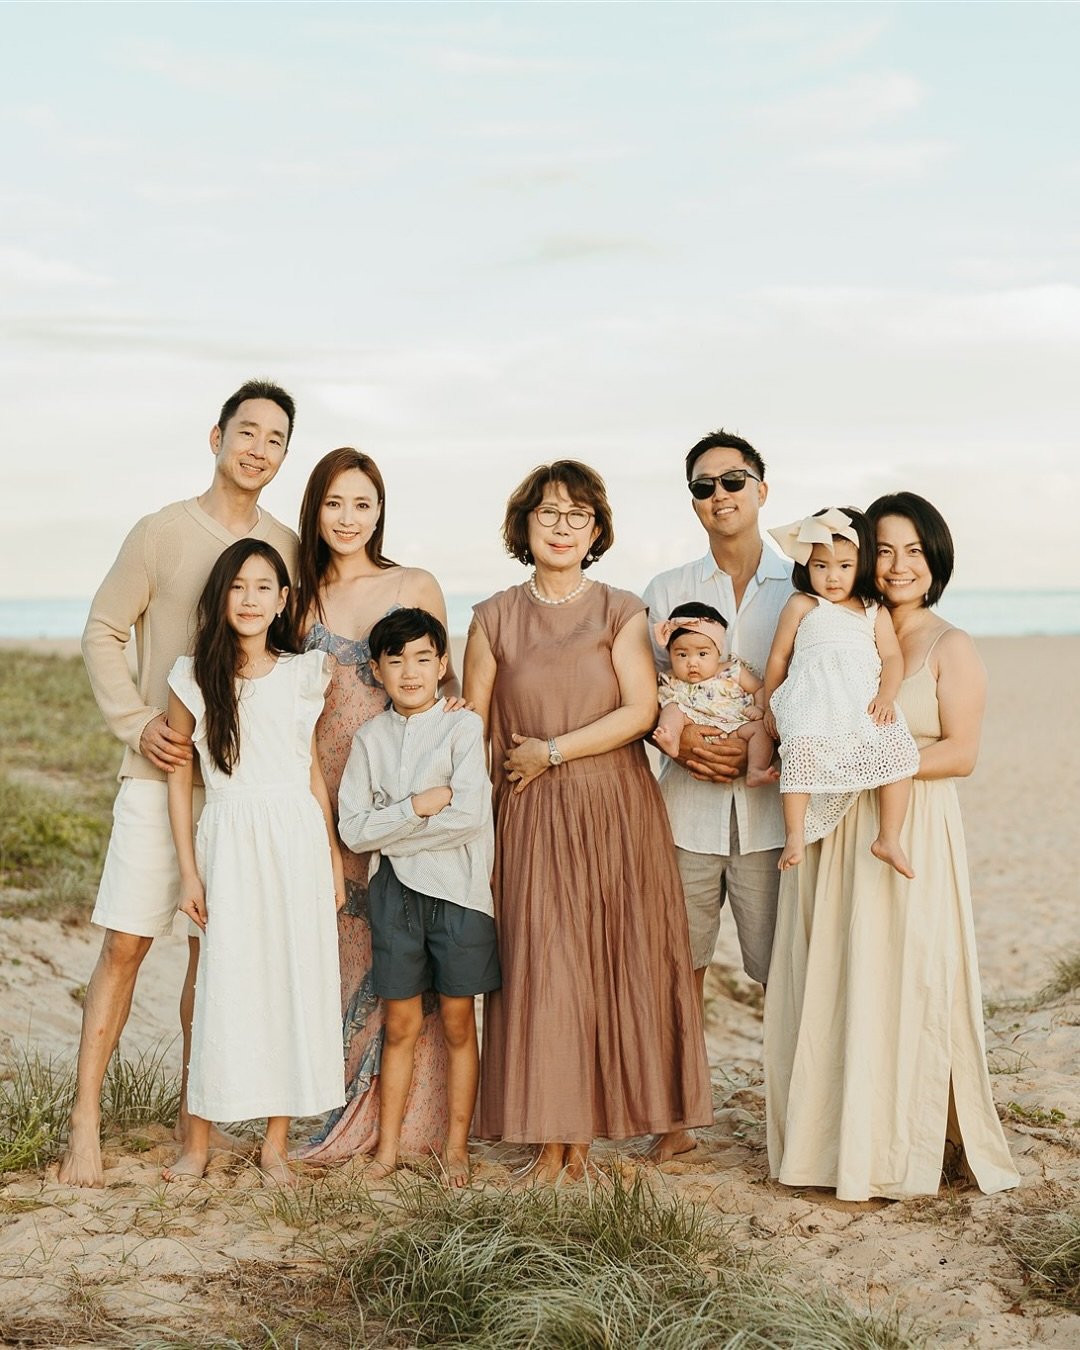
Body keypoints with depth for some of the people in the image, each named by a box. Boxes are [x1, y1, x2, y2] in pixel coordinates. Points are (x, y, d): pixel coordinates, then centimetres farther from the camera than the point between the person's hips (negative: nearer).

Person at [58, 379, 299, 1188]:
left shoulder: (288, 549, 5)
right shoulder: (163, 532, -3)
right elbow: (104, 633, 1)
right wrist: (137, 722, -11)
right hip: (164, 771, -3)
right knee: (125, 942, -4)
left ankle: (194, 1112, 20)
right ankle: (86, 1120, 2)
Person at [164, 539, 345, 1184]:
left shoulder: (304, 674, 5)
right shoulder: (195, 678, 0)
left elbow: (314, 771, 11)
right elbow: (179, 778, 3)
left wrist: (334, 857, 9)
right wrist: (189, 870, 0)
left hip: (297, 839, 2)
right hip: (228, 841, -2)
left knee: (295, 979, 3)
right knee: (224, 984, -1)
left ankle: (277, 1141, 14)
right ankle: (198, 1141, 11)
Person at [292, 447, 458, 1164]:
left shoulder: (416, 586, 4)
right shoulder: (301, 597, 9)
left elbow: (446, 680, 13)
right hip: (329, 794, 2)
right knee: (341, 948, 4)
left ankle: (410, 1120, 9)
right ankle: (353, 1114, 14)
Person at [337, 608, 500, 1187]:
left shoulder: (464, 727, -4)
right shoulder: (370, 738, 5)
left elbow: (469, 816, -17)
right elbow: (352, 829, -3)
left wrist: (389, 830, -10)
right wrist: (420, 805, -14)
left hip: (457, 887, -2)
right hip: (394, 890, 2)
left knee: (457, 1021, 5)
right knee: (400, 1023, 8)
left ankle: (456, 1146, 15)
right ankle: (387, 1147, 16)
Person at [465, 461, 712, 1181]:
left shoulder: (621, 612, 3)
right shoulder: (496, 619, 6)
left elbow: (641, 711, -7)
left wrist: (551, 752, -10)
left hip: (618, 811, -1)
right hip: (532, 821, 1)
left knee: (629, 961, 2)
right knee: (544, 967, 0)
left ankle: (663, 1111, 14)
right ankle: (560, 1133, 6)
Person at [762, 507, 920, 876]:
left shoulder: (875, 613, 22)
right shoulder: (801, 605, 16)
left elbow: (892, 657, 12)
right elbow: (779, 657, 18)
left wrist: (886, 696, -7)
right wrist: (770, 705, 16)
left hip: (866, 701, 3)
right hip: (812, 701, -3)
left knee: (896, 750, -19)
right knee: (801, 749, -31)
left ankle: (888, 839, -12)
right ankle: (794, 835, -29)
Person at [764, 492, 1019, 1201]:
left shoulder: (951, 649, -2)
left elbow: (960, 753, -10)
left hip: (912, 835, -5)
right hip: (835, 833, 5)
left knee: (904, 986, 0)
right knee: (830, 984, 6)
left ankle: (903, 1148, 14)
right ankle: (836, 1138, 19)